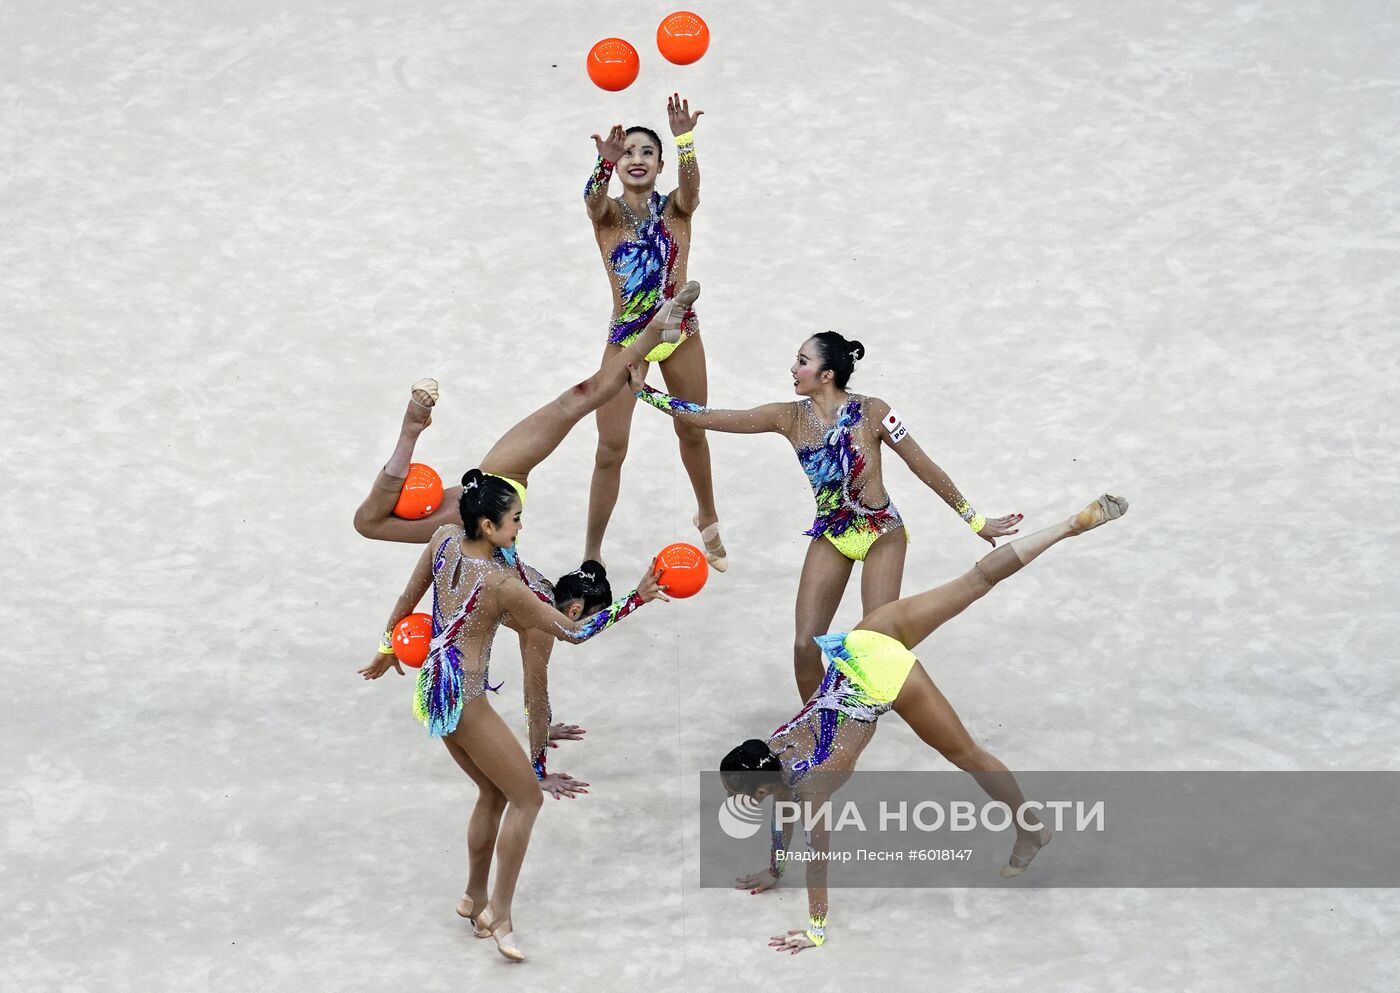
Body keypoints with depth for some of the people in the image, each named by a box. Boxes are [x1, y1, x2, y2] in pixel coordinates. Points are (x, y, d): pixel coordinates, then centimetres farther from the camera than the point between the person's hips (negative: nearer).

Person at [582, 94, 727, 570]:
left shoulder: (675, 209, -3)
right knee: (611, 448, -4)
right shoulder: (607, 212, -6)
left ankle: (708, 521, 43)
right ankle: (591, 556, 6)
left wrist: (684, 139, -46)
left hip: (680, 332, 2)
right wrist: (604, 163, -52)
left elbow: (690, 185, -26)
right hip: (626, 337, -2)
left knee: (693, 433, 18)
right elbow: (594, 197, -30)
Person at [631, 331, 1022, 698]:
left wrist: (974, 519, -3)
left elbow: (924, 468, -8)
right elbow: (706, 418, -7)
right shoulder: (790, 418, -8)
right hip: (830, 538, 3)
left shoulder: (872, 413, -17)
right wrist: (644, 391, -11)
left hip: (882, 534, -3)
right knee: (805, 646, -5)